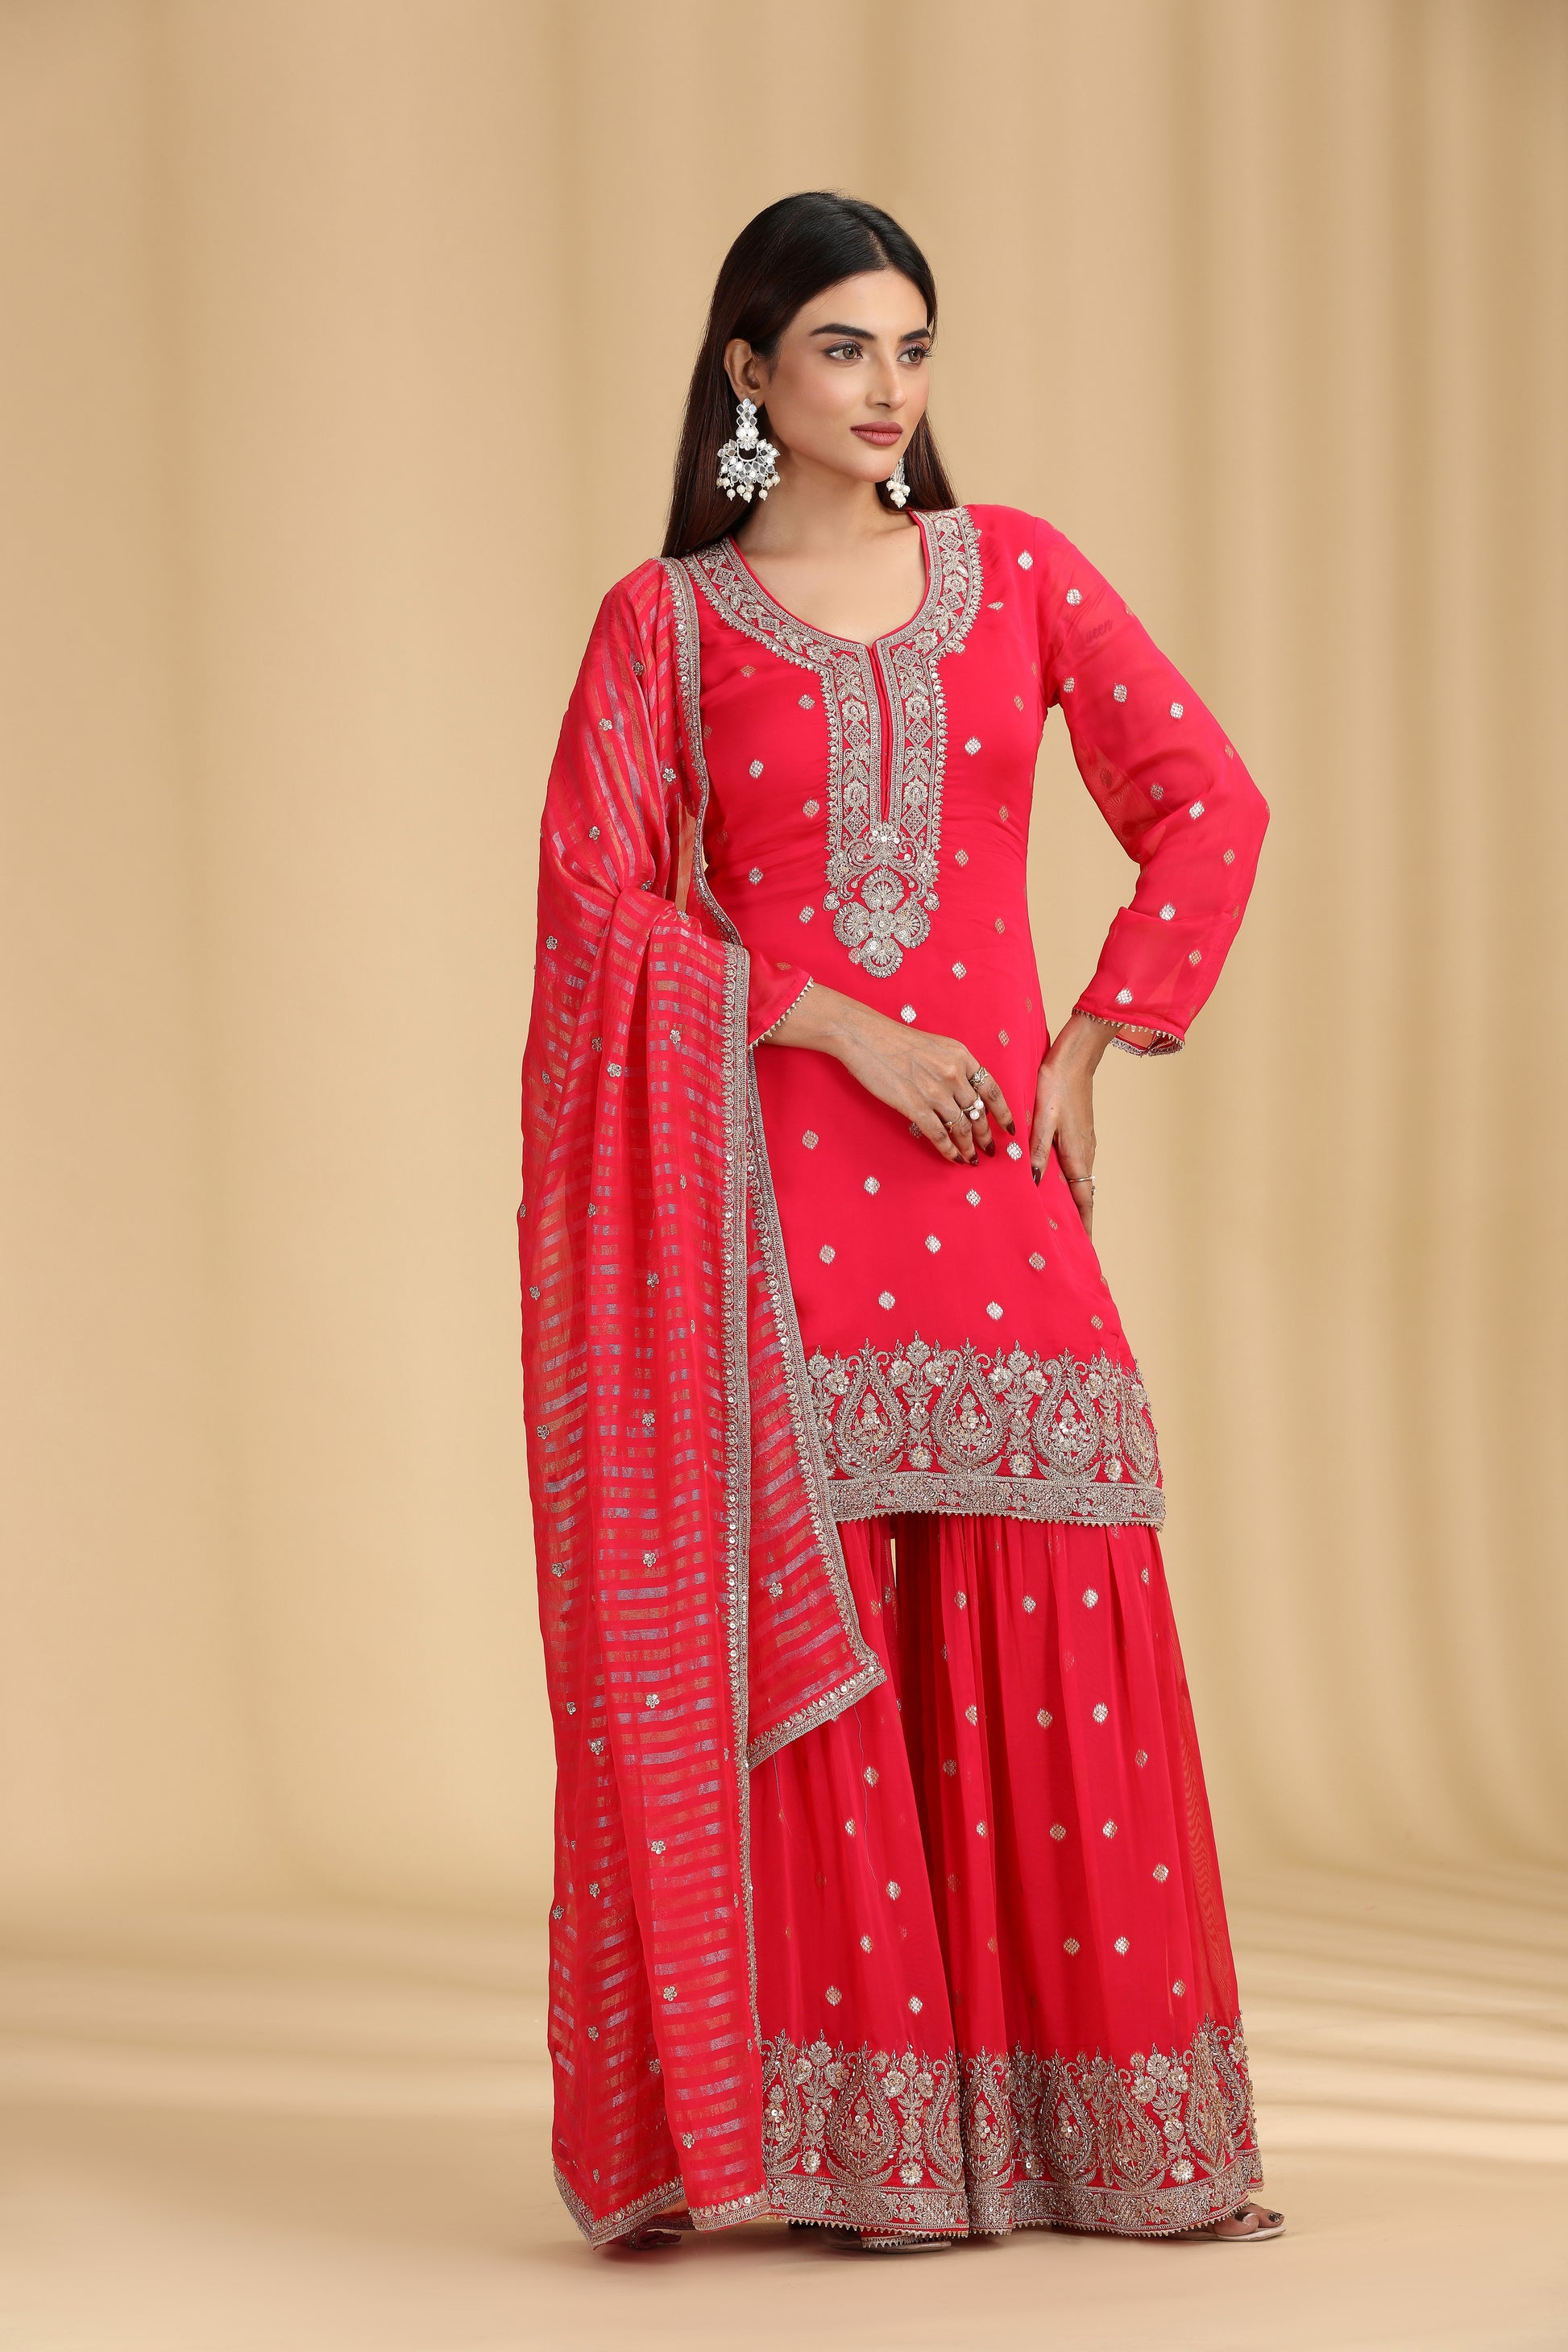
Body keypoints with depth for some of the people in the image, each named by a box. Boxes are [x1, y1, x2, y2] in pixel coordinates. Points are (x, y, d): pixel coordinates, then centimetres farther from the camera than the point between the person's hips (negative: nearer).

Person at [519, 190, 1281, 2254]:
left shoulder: (1017, 573, 10)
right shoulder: (665, 623, 4)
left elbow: (1208, 803, 10)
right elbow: (596, 898, -5)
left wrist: (1092, 1047, 3)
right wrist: (841, 1024, -13)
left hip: (989, 1161, 2)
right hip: (773, 1172, -2)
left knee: (1048, 1624, -1)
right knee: (814, 1632, -3)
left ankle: (1118, 2120, 7)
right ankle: (883, 2138, 3)